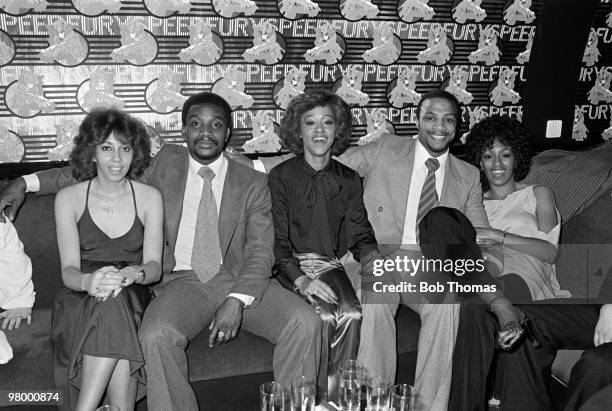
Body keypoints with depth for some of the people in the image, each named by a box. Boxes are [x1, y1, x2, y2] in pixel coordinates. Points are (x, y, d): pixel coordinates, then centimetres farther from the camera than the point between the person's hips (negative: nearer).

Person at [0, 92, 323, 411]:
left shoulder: (253, 183, 7)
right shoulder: (165, 165, 11)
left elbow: (260, 251, -2)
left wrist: (236, 301, -21)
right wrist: (26, 182, 5)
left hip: (241, 280, 1)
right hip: (183, 280, 0)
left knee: (305, 323, -24)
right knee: (155, 335, -32)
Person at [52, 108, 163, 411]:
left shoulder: (149, 197, 5)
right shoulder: (68, 198, 3)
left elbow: (154, 266, -2)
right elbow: (69, 271, -5)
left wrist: (130, 274, -27)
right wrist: (89, 281, -30)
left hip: (134, 299, 1)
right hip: (81, 303, -1)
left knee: (117, 302, -34)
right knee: (112, 307, -34)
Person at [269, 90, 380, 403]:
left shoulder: (349, 180, 11)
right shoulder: (281, 176, 0)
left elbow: (360, 236, 10)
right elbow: (277, 242, -5)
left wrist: (372, 257, -14)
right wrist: (300, 279, -21)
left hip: (331, 265, 3)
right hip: (291, 266, -3)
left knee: (351, 314, -26)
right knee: (325, 316, -29)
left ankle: (334, 396, -13)